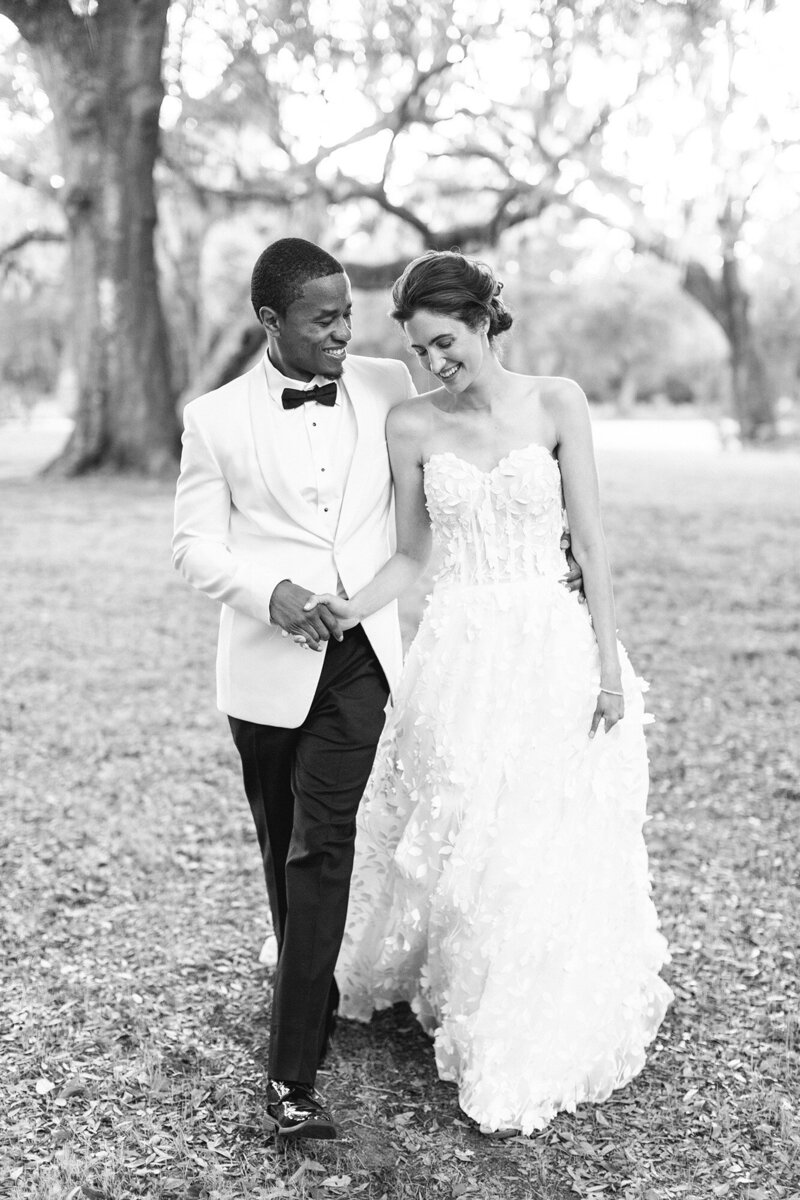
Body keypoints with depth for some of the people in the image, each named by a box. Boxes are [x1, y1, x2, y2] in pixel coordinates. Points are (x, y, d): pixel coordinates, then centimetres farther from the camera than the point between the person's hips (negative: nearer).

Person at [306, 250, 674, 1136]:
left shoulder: (556, 403, -4)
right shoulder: (410, 426, 0)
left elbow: (589, 537, -2)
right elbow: (411, 554, 5)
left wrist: (608, 659, -4)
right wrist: (352, 608, -14)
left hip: (553, 647, -1)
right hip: (460, 654, 1)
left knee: (548, 855, 3)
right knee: (452, 842, 9)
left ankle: (527, 1056, 20)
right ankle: (458, 992, 37)